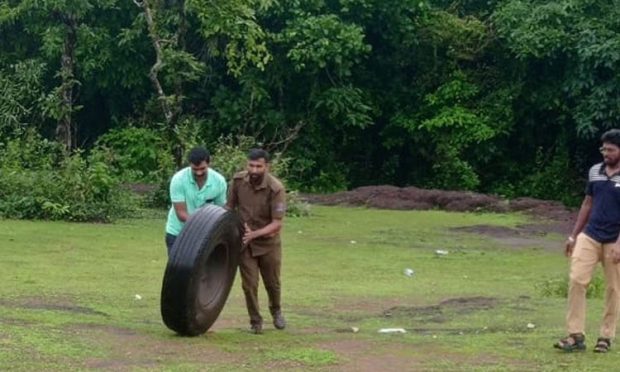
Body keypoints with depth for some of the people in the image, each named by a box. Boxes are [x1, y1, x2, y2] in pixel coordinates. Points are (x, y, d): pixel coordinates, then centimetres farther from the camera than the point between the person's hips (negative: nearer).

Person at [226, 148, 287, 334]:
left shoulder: (276, 189, -24)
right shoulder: (238, 180, -13)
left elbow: (277, 223, -23)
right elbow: (230, 206, 2)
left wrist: (255, 234, -33)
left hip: (268, 242, -1)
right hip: (244, 241, 2)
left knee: (272, 282, 14)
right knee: (249, 283, -3)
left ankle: (276, 310, 43)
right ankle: (255, 321, 15)